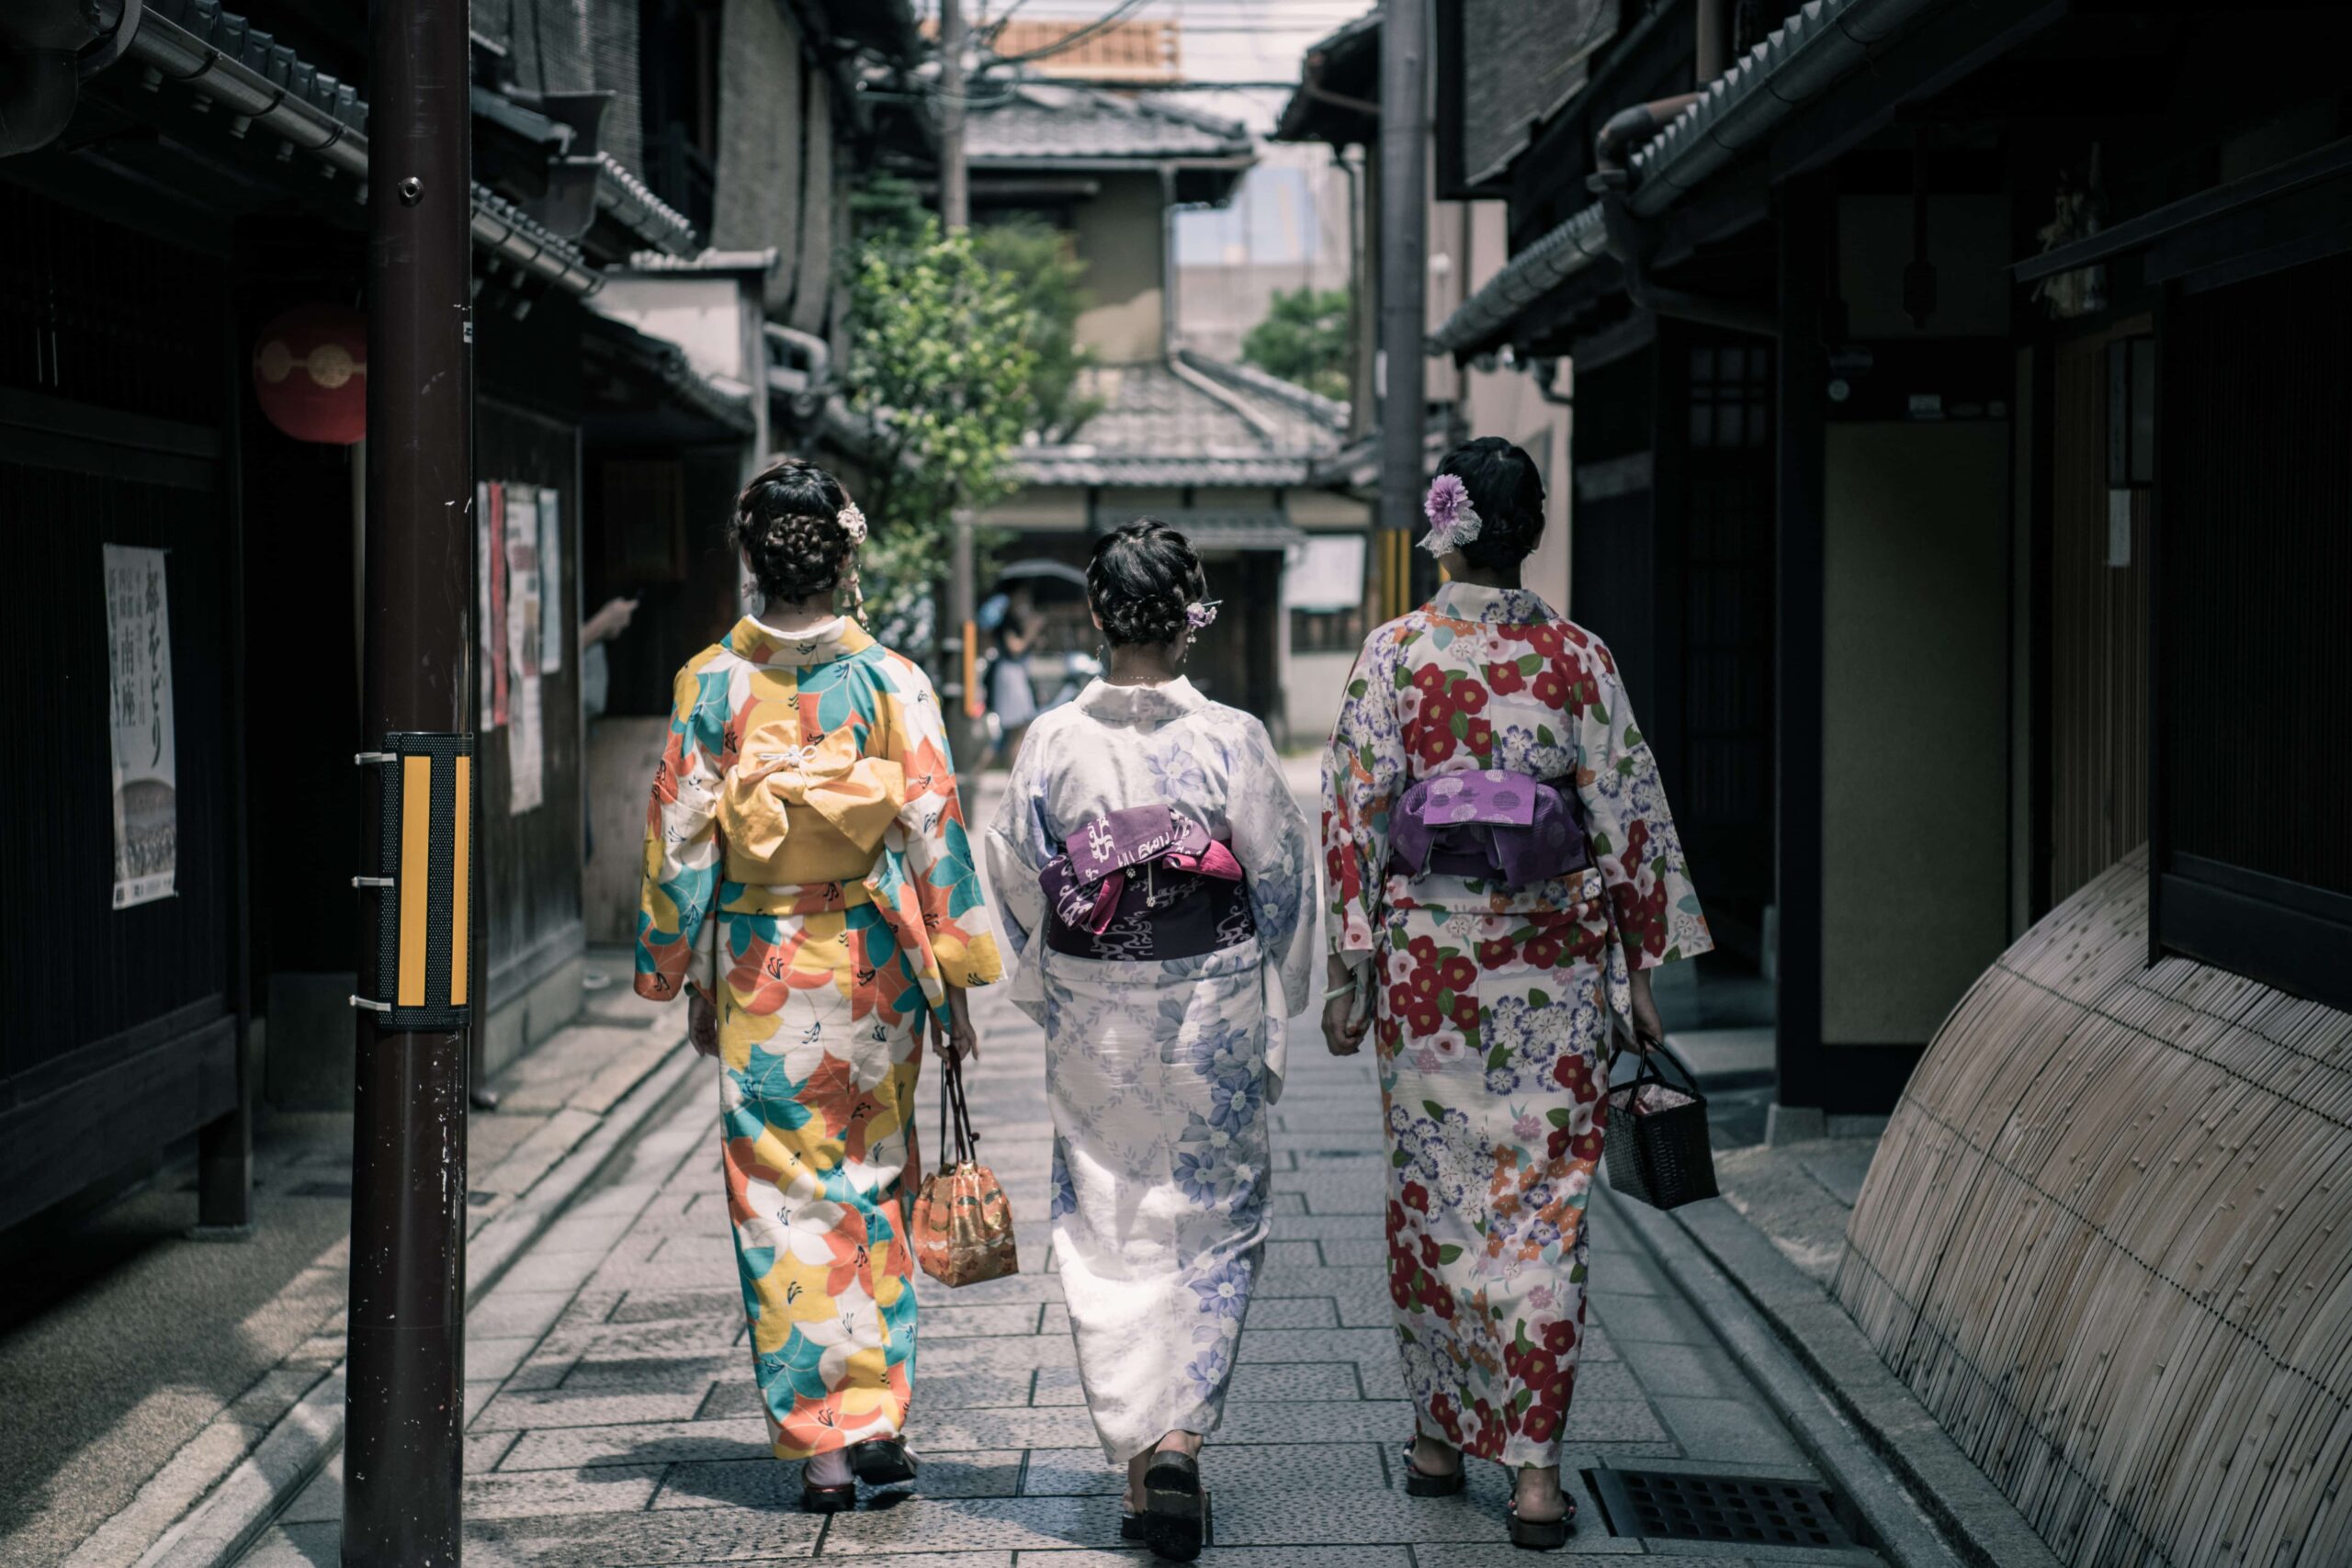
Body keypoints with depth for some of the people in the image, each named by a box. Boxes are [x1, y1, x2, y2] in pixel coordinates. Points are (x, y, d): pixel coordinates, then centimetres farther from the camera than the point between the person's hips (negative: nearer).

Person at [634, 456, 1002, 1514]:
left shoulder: (710, 685, -3)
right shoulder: (891, 682, -5)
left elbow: (680, 841, 0)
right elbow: (933, 830, -4)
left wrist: (686, 979, 10)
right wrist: (953, 980, 3)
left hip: (760, 969, 0)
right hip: (873, 961, 0)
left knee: (784, 1200, 5)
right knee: (872, 1189, 14)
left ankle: (821, 1445, 5)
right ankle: (878, 1419, 14)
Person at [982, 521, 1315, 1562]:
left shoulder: (1052, 742, -6)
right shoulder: (1231, 742, -10)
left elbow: (1014, 884, 3)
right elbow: (1282, 882, -3)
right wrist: (1273, 1017, 10)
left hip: (1092, 1026, 1)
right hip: (1211, 1010, -1)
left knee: (1106, 1235, 11)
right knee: (1210, 1228, 10)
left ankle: (1133, 1455, 13)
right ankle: (1180, 1437, -3)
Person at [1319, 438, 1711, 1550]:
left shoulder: (1394, 654, -4)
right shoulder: (1577, 657, -2)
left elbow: (1354, 816, -4)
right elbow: (1627, 817, 0)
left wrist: (1348, 970, 2)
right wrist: (1642, 969, 7)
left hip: (1427, 950, 0)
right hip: (1554, 959, 0)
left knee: (1433, 1190, 13)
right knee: (1542, 1200, 3)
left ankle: (1438, 1437, 23)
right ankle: (1534, 1464, 0)